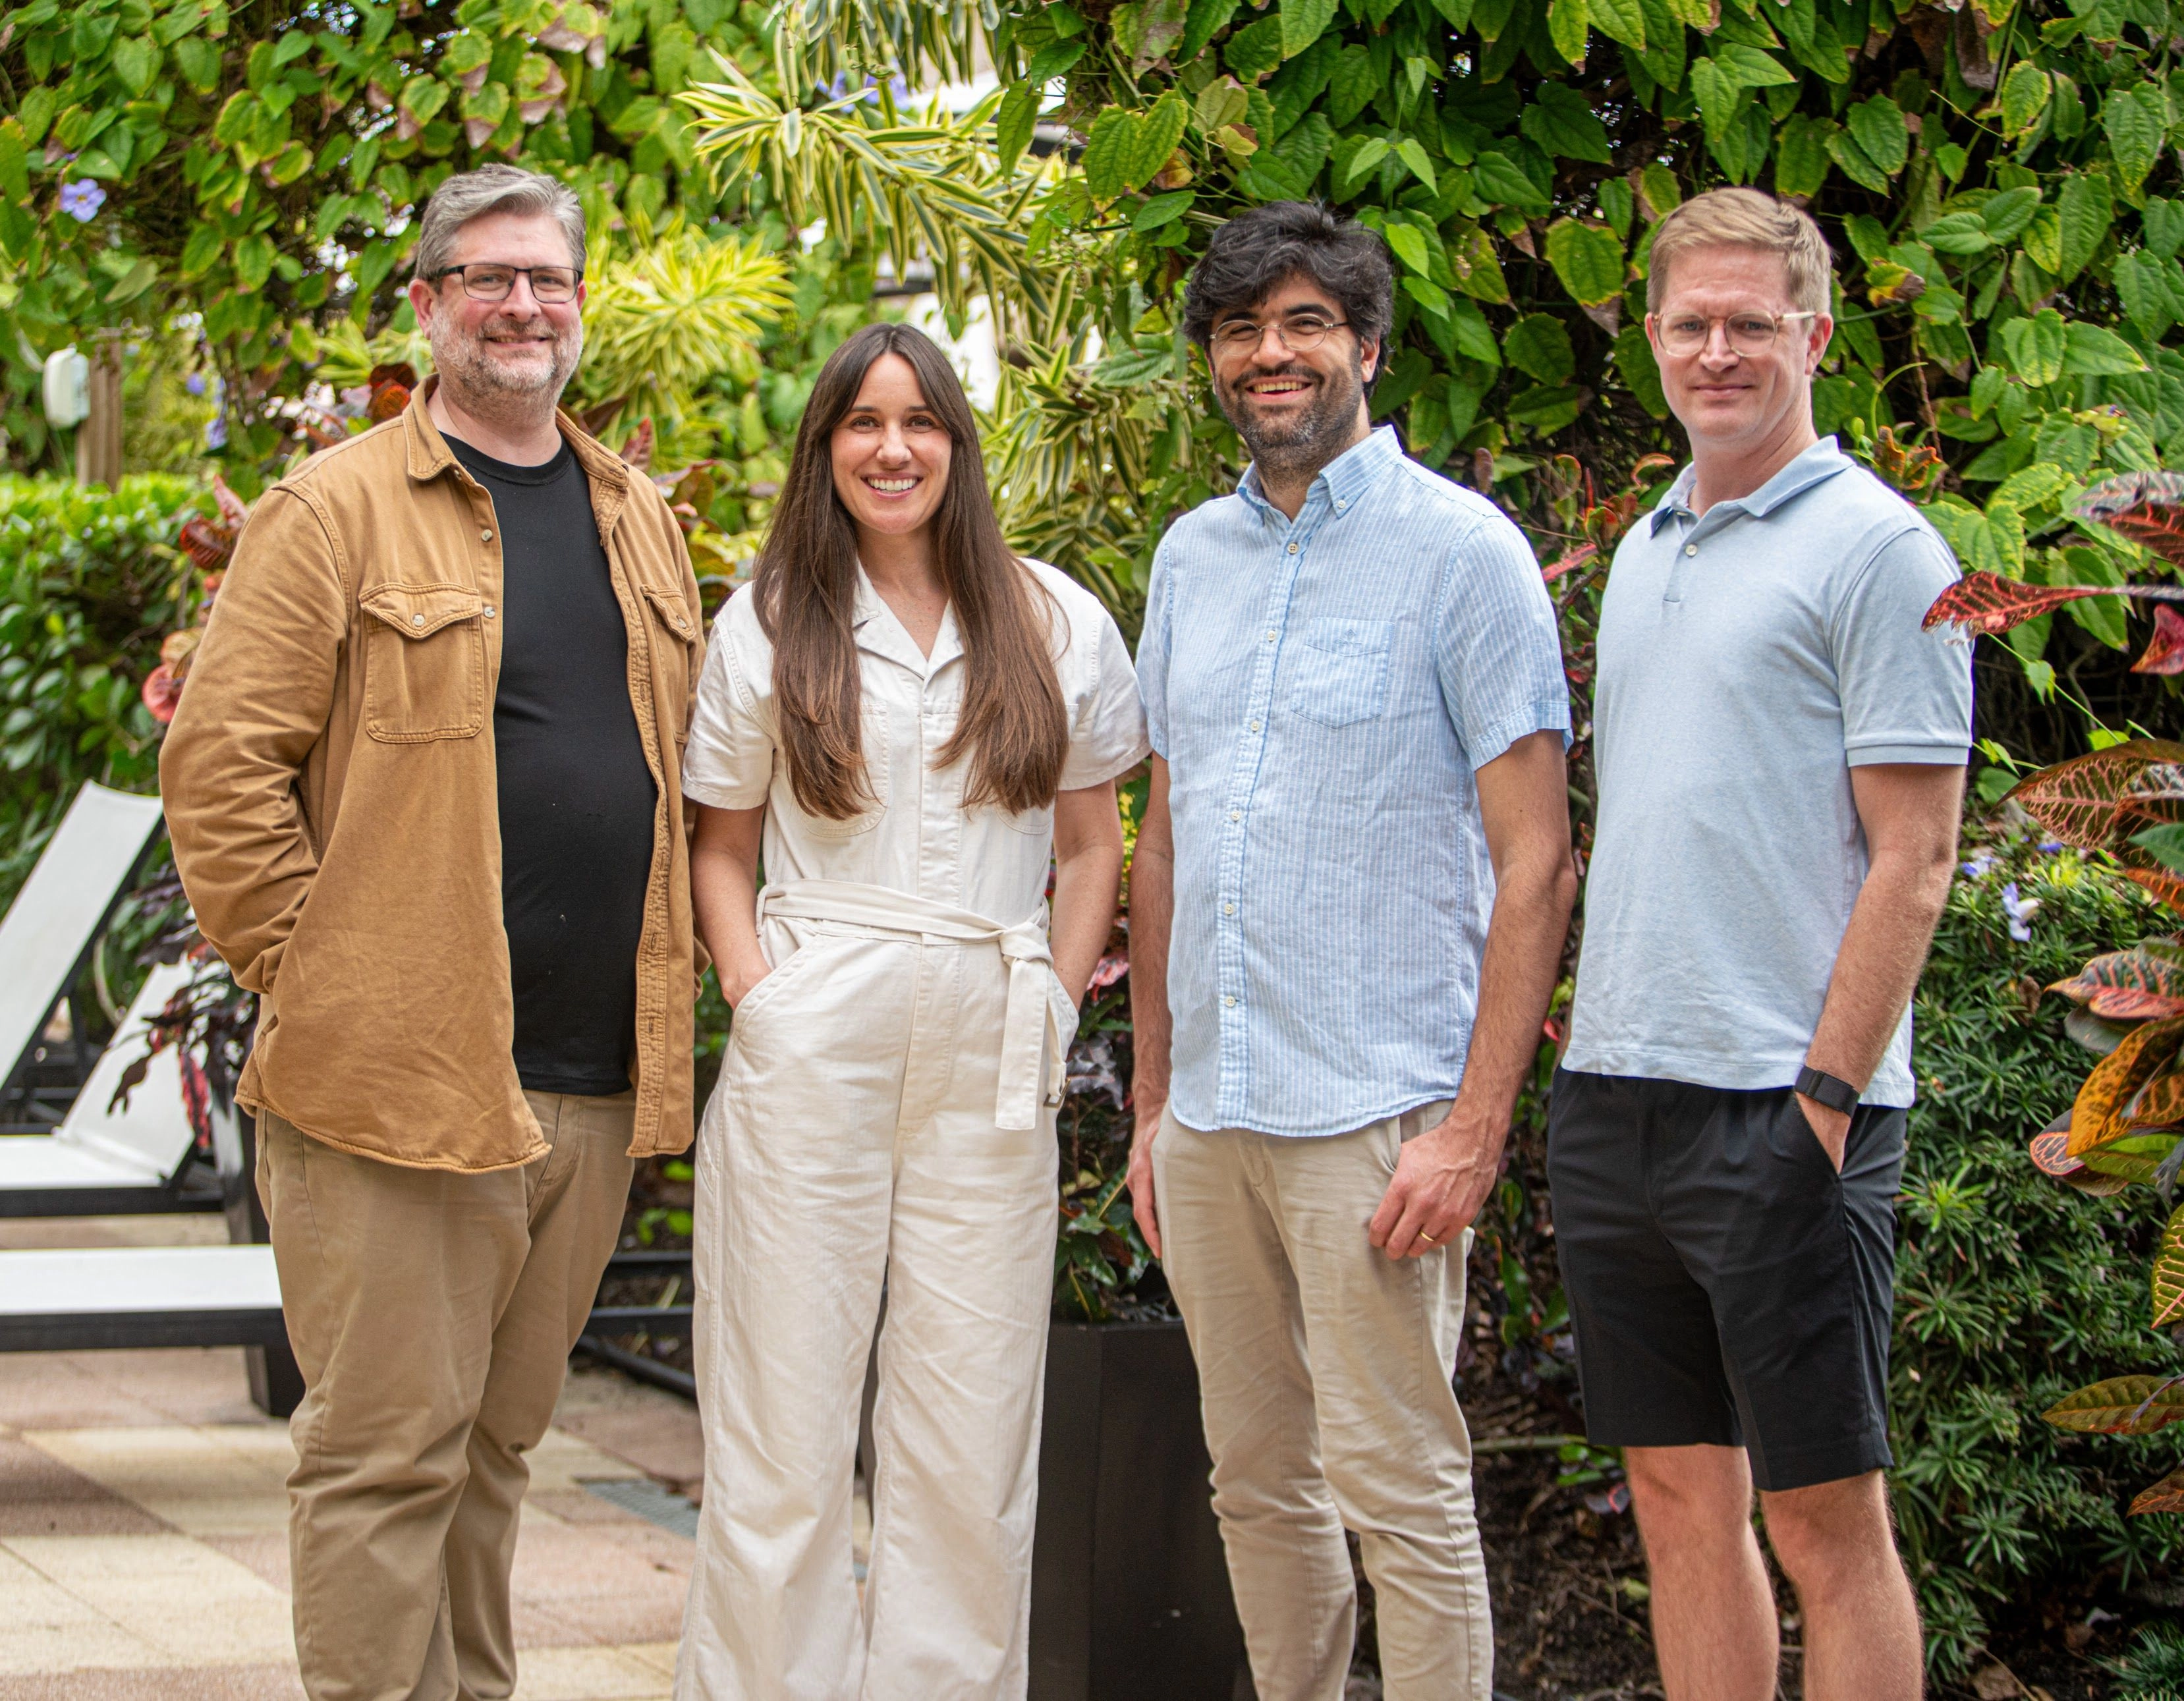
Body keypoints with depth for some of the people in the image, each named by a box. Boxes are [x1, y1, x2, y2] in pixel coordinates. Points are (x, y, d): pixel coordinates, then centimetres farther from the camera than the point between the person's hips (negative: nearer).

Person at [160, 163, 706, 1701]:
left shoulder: (644, 525, 16)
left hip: (598, 1080, 6)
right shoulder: (339, 510, -3)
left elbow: (682, 777, 23)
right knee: (391, 1448, -2)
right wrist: (307, 974, -9)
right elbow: (221, 761, -7)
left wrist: (681, 975, 14)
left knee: (498, 1441, 15)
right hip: (400, 1074, -6)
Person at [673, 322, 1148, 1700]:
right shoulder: (765, 624, 8)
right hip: (808, 1049, -1)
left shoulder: (1057, 625, 9)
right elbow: (722, 848, 11)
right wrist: (756, 993, -4)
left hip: (990, 1058, 1)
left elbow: (1093, 846, 13)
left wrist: (1054, 1005, 2)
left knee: (971, 1423, 3)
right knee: (786, 1408, 0)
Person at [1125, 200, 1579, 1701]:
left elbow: (1535, 861, -9)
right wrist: (1153, 1098, 15)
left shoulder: (1460, 550, -5)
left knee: (1401, 1488, -3)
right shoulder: (1192, 557, 13)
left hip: (1374, 1111, -6)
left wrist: (1476, 1128, -15)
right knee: (1257, 1480, 13)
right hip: (1212, 1111, 6)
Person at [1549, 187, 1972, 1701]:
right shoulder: (1643, 551, 17)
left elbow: (1913, 858, -10)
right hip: (1614, 1093, 7)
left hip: (1781, 1105, -7)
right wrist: (1598, 1044, 14)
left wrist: (1827, 1089, -16)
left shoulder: (1876, 547, -6)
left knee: (1824, 1513, -1)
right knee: (1681, 1494, 11)